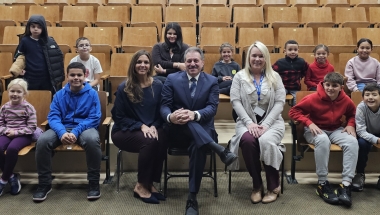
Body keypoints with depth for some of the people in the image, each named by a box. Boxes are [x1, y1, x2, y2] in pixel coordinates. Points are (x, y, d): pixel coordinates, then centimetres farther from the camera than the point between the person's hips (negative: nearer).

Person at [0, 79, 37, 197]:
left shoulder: (28, 108, -3)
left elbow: (32, 127, -6)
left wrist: (16, 132, -15)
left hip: (23, 135, -4)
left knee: (12, 148, -34)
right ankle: (11, 176, -9)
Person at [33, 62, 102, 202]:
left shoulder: (92, 94, -1)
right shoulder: (59, 94, 7)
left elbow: (94, 118, -8)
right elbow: (53, 117, -1)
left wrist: (76, 132, -23)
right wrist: (62, 132, -24)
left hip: (85, 127, -2)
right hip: (63, 128, 3)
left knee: (92, 140, -38)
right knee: (42, 141, -27)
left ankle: (94, 183, -20)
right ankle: (44, 184, -7)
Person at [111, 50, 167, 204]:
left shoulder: (157, 85, 3)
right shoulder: (124, 88, -5)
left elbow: (160, 112, 7)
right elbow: (119, 117, -5)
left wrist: (153, 126, -14)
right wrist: (141, 126, -18)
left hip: (151, 128, 3)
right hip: (125, 131, -3)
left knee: (161, 140, -32)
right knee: (149, 141, -34)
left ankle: (150, 183, -14)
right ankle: (141, 186, -16)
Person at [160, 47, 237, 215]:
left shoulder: (212, 81, 6)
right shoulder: (172, 79, 6)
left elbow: (212, 107, -8)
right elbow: (164, 106, -2)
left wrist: (194, 115, -30)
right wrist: (170, 117, -28)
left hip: (201, 130, 0)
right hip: (177, 131, 1)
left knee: (198, 146, -36)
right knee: (181, 118, -35)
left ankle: (192, 199, -28)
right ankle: (218, 149, -43)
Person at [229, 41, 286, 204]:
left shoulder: (275, 77, 9)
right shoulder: (240, 76, 7)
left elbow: (280, 102, -1)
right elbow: (235, 101, -3)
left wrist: (266, 124, -14)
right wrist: (249, 122, -16)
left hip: (271, 121, 0)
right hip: (247, 121, 0)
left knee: (266, 142, -32)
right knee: (248, 140, -33)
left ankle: (274, 186, -9)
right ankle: (257, 185, -11)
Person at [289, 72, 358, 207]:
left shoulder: (346, 100, -7)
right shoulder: (313, 98, -19)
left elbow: (352, 114, 15)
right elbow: (293, 111, -15)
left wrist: (350, 124, -6)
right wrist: (309, 123, -27)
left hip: (336, 130, 4)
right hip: (316, 130, -4)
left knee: (352, 141, -25)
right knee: (323, 140, -38)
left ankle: (346, 185, -25)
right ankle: (322, 184, -27)